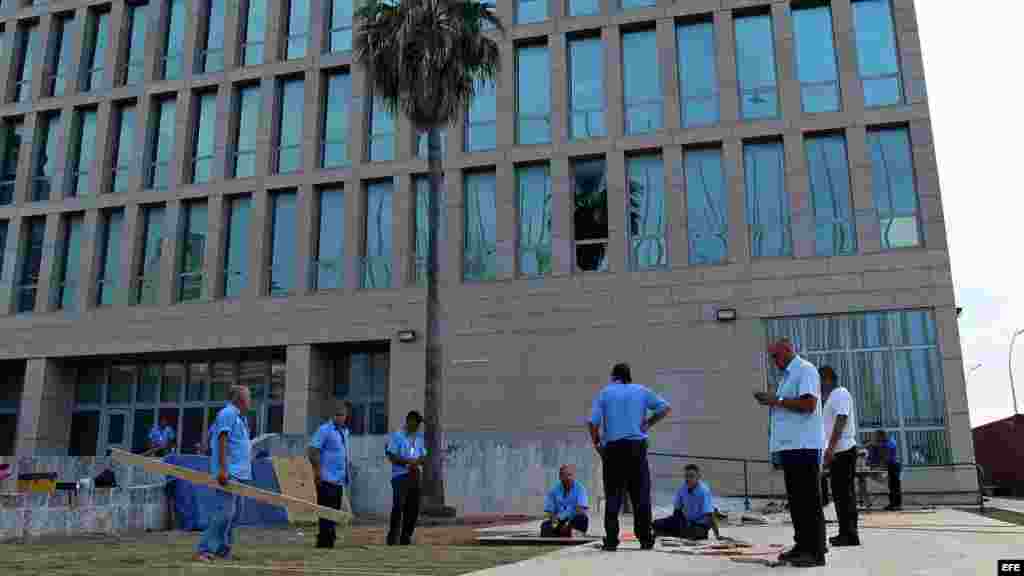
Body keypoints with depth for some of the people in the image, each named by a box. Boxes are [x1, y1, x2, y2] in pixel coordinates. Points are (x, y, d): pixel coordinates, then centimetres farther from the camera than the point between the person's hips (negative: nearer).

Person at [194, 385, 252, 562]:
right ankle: (204, 549, -10)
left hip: (238, 473, 10)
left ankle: (223, 549, 17)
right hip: (229, 472, -10)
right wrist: (223, 469, -23)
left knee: (235, 513, 11)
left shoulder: (239, 417, 19)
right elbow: (222, 441, -16)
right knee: (225, 512, -14)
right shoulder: (227, 413, -8)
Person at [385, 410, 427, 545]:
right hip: (400, 475, -6)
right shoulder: (397, 436, -1)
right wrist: (408, 461, -16)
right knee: (398, 506, -13)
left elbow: (424, 457, 16)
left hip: (415, 475, 6)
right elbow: (391, 456, -7)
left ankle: (406, 536, 14)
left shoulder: (420, 437, 15)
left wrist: (418, 461, -7)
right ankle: (393, 535, -4)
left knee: (413, 508, 5)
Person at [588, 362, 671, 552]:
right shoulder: (641, 391, 9)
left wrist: (596, 442, 9)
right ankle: (645, 539, 9)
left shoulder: (605, 393, 6)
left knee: (613, 495, 3)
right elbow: (666, 408, 6)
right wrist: (648, 423, 11)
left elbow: (593, 422, -3)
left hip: (612, 447, -1)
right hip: (637, 446, 1)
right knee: (641, 494, 7)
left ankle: (611, 540, 0)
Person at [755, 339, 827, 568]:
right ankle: (802, 546, 17)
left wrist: (777, 400, -13)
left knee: (810, 500, -6)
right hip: (790, 446, 10)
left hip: (804, 446, -10)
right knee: (796, 500, 11)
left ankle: (816, 552, -3)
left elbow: (808, 403, -19)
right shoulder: (788, 375, 22)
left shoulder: (805, 370, -7)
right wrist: (771, 402, 11)